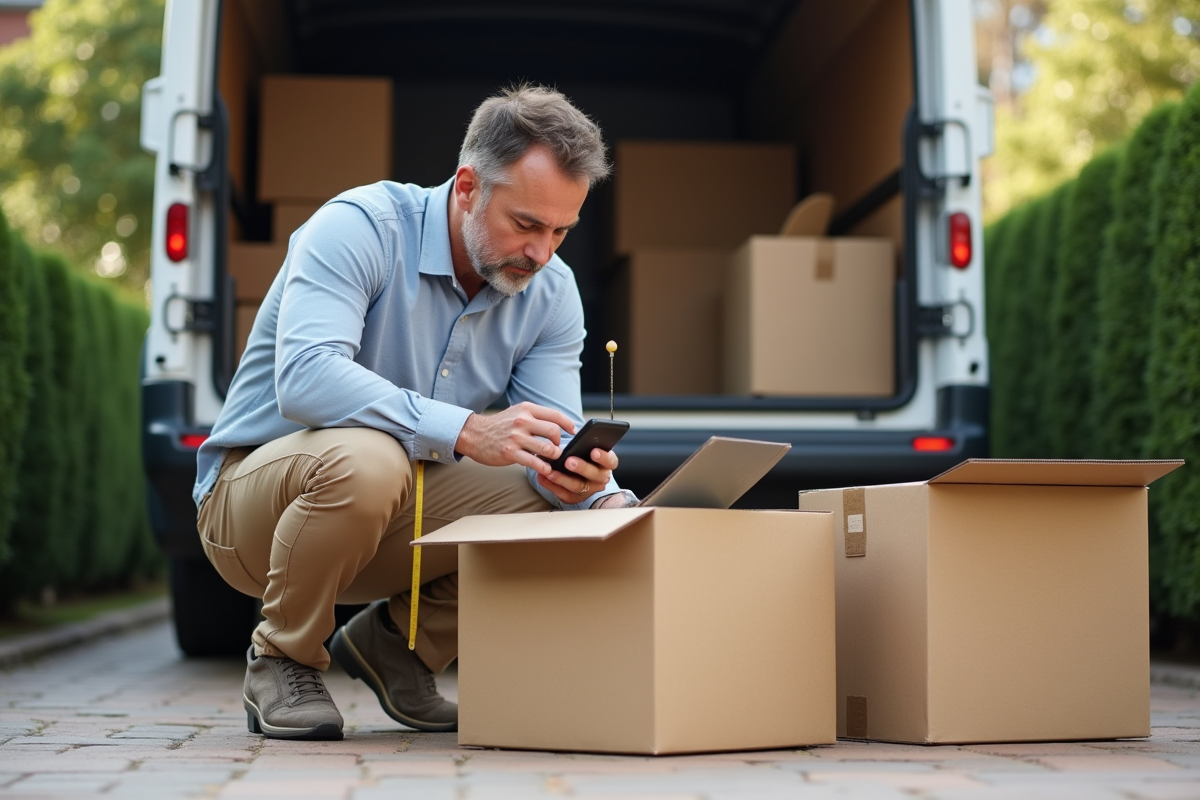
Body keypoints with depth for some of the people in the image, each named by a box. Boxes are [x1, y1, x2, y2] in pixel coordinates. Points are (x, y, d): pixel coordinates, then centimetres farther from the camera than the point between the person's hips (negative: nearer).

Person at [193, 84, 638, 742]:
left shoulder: (551, 293, -3)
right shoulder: (358, 227, -22)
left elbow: (553, 441, -9)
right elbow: (304, 378, -37)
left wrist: (582, 479, -34)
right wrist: (466, 431, -46)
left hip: (395, 515, 6)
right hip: (252, 489, -5)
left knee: (580, 506, -14)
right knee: (365, 458, -39)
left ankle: (400, 640, 8)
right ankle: (282, 661, -11)